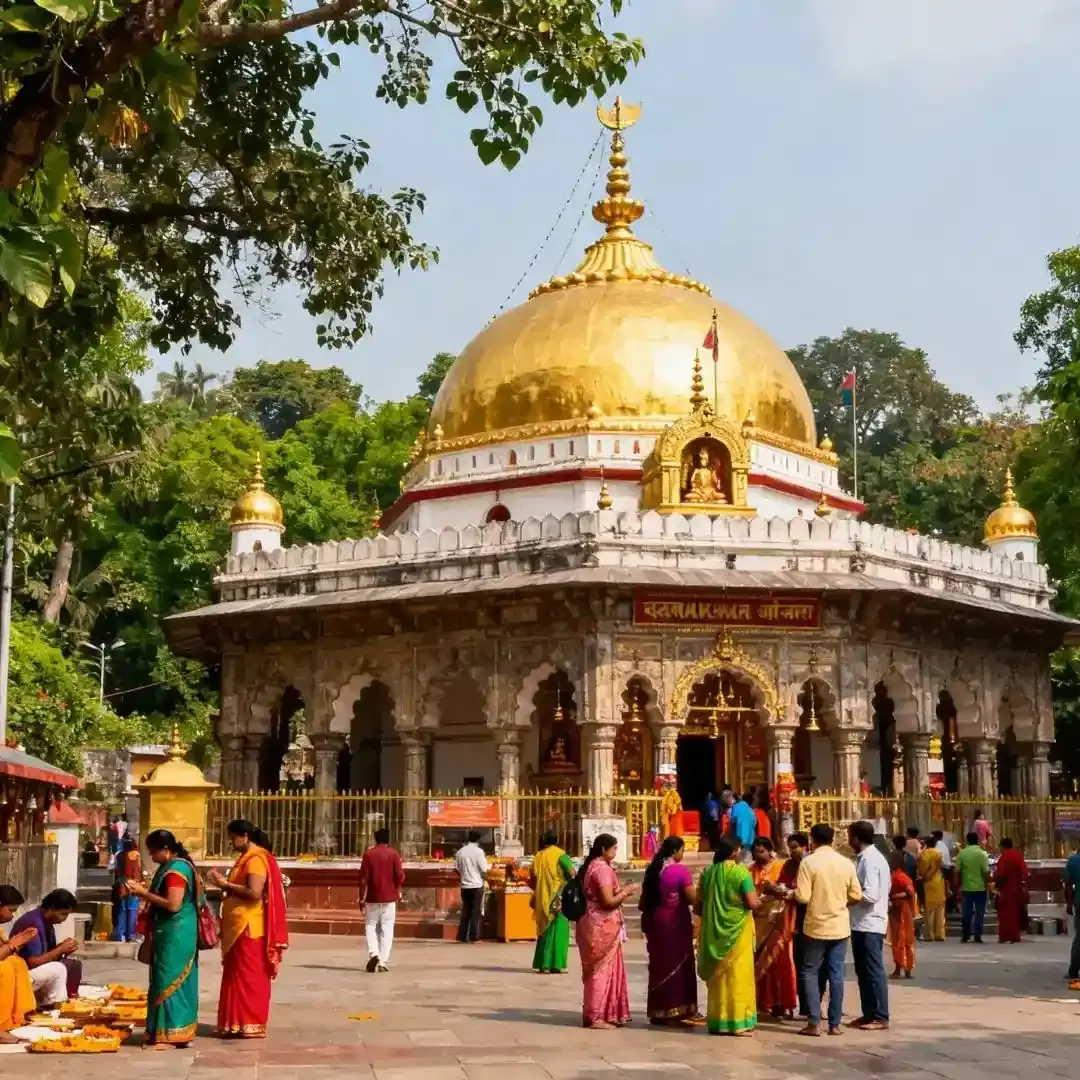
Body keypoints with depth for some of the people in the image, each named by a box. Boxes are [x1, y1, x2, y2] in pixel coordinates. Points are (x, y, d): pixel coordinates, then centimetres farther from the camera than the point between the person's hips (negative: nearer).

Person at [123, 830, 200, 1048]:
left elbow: (173, 904, -24)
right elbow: (163, 898, 20)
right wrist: (143, 892, 5)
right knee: (178, 982, 12)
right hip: (175, 934, 10)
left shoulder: (176, 869, -17)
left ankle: (167, 1035, -5)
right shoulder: (173, 866, 15)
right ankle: (180, 1031, 16)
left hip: (174, 935, -10)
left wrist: (143, 893, -17)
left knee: (168, 981, -7)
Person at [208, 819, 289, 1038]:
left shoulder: (256, 860, -14)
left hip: (249, 928, -10)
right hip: (239, 927, 10)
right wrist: (225, 884, 6)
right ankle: (238, 1022, 15)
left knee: (248, 976, -6)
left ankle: (251, 1024, -3)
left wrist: (226, 885, -15)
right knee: (237, 975, 11)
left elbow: (254, 893, -24)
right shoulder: (246, 858, 17)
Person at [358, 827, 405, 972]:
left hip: (372, 897, 0)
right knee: (387, 929, 3)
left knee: (371, 925, 10)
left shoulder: (368, 854, 0)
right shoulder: (393, 854, -1)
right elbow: (400, 876, -6)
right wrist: (398, 891, 12)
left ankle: (373, 953, -12)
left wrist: (362, 898, 1)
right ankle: (383, 962, -2)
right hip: (389, 897, 0)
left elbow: (363, 877, -3)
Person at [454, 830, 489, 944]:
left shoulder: (460, 851, 3)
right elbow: (484, 871, -10)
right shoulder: (479, 851, -10)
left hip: (465, 885, 4)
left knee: (465, 911, 10)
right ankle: (474, 935, 0)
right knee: (476, 911, 2)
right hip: (477, 885, -4)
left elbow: (457, 869, 8)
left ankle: (462, 935, 8)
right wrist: (485, 878, 9)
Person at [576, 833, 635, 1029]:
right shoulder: (603, 869, -16)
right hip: (602, 926, -9)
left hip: (593, 924, 9)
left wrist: (620, 894, 14)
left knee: (597, 970, 15)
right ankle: (596, 1016, 0)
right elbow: (608, 901, -22)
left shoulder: (590, 866, 13)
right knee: (603, 969, -3)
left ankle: (593, 1013, 20)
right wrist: (626, 891, -7)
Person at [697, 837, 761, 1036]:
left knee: (718, 975, 12)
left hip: (714, 930, 5)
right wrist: (759, 900, 7)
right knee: (738, 974, 1)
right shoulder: (740, 872, -11)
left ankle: (717, 1021, 16)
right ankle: (738, 1022, 1)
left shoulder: (708, 873, 5)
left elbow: (699, 903, 10)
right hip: (737, 930, -5)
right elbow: (752, 903, -15)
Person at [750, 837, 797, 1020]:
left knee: (779, 961, -5)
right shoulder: (751, 870, 12)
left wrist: (779, 891, -24)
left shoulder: (783, 867, -1)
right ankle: (761, 1001, 9)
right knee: (757, 962, 2)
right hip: (757, 922, 4)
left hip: (778, 922, -4)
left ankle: (782, 1003, -1)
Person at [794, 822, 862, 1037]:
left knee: (810, 972, 7)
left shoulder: (808, 862, -11)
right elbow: (856, 896, 2)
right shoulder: (846, 863, 0)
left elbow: (803, 897, -16)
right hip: (840, 926, 3)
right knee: (836, 973, 7)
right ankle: (835, 1024, 8)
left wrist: (794, 892, 5)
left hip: (816, 926, -3)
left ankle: (814, 1023, 0)